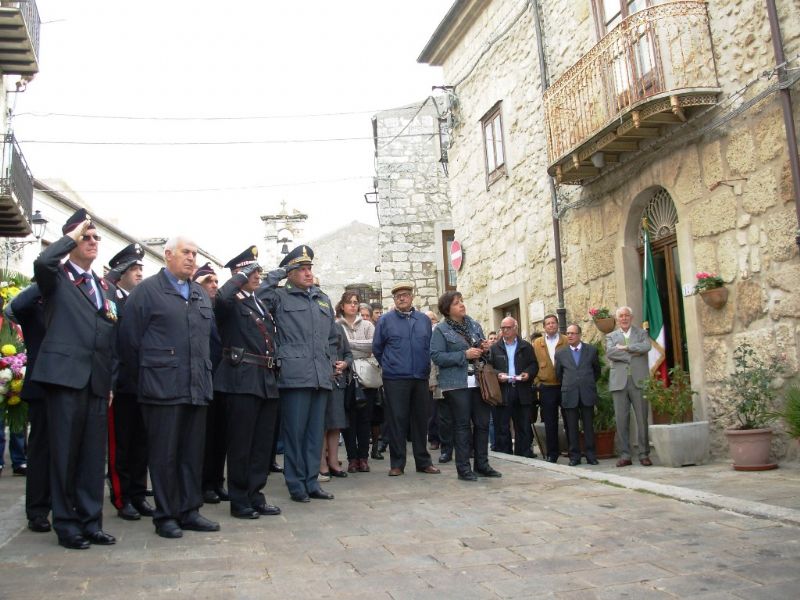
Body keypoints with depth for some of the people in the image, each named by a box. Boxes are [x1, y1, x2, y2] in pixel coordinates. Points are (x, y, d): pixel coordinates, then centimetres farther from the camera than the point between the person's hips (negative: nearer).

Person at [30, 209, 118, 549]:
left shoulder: (106, 288, 19)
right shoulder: (57, 277, 3)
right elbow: (42, 262, -23)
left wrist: (111, 381, 14)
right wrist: (72, 235, -8)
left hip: (97, 380, 5)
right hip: (65, 375, -5)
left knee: (94, 455, 8)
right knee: (65, 453, 1)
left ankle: (90, 522, 16)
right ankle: (66, 524, 11)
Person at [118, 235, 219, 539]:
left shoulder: (202, 295, 16)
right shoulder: (147, 290, -2)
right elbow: (128, 339, -3)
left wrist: (205, 373, 15)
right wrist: (141, 378, 1)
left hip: (197, 388, 6)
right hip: (162, 387, -6)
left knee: (193, 452, 10)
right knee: (164, 453, 1)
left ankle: (189, 511, 19)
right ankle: (166, 516, 11)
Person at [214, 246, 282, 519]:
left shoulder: (261, 303, 19)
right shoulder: (231, 302, -5)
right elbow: (222, 296, -30)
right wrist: (242, 275, -16)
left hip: (267, 381, 7)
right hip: (242, 381, -7)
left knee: (263, 443, 11)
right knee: (241, 443, 1)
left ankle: (255, 495, 21)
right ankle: (239, 500, 11)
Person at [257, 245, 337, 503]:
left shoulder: (323, 299, 19)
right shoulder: (280, 297, 3)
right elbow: (259, 299, -19)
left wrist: (329, 361, 15)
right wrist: (276, 274, -8)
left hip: (321, 376, 6)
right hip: (295, 374, -6)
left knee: (315, 431, 10)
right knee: (294, 431, -1)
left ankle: (311, 482, 19)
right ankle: (296, 484, 9)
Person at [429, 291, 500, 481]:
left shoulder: (474, 325, 12)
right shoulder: (441, 330, -4)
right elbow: (436, 357, -13)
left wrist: (485, 348, -2)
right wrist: (465, 355, -17)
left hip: (478, 382, 5)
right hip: (456, 384, -5)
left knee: (482, 423, 7)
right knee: (462, 425, -1)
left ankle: (482, 464, 19)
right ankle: (463, 468, 7)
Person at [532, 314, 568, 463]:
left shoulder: (566, 341, 3)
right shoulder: (537, 343, 9)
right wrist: (537, 382, 0)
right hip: (546, 388, 1)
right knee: (550, 423, 6)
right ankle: (552, 454, 13)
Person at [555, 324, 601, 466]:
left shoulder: (591, 350, 6)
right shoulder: (560, 353, 7)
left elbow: (597, 370, 17)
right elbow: (558, 374, 16)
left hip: (587, 394, -1)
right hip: (569, 395, 1)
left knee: (589, 426, 2)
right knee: (572, 427, 2)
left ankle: (591, 456, 9)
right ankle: (574, 456, 8)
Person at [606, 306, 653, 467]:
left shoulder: (641, 333, 13)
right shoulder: (611, 336, 15)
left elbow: (647, 346, -8)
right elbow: (609, 353, -5)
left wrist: (626, 348, -9)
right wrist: (633, 353, -9)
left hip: (639, 380, -1)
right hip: (619, 381, 1)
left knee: (642, 419, -1)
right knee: (621, 420, 0)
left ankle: (644, 454, 6)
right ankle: (624, 455, 6)